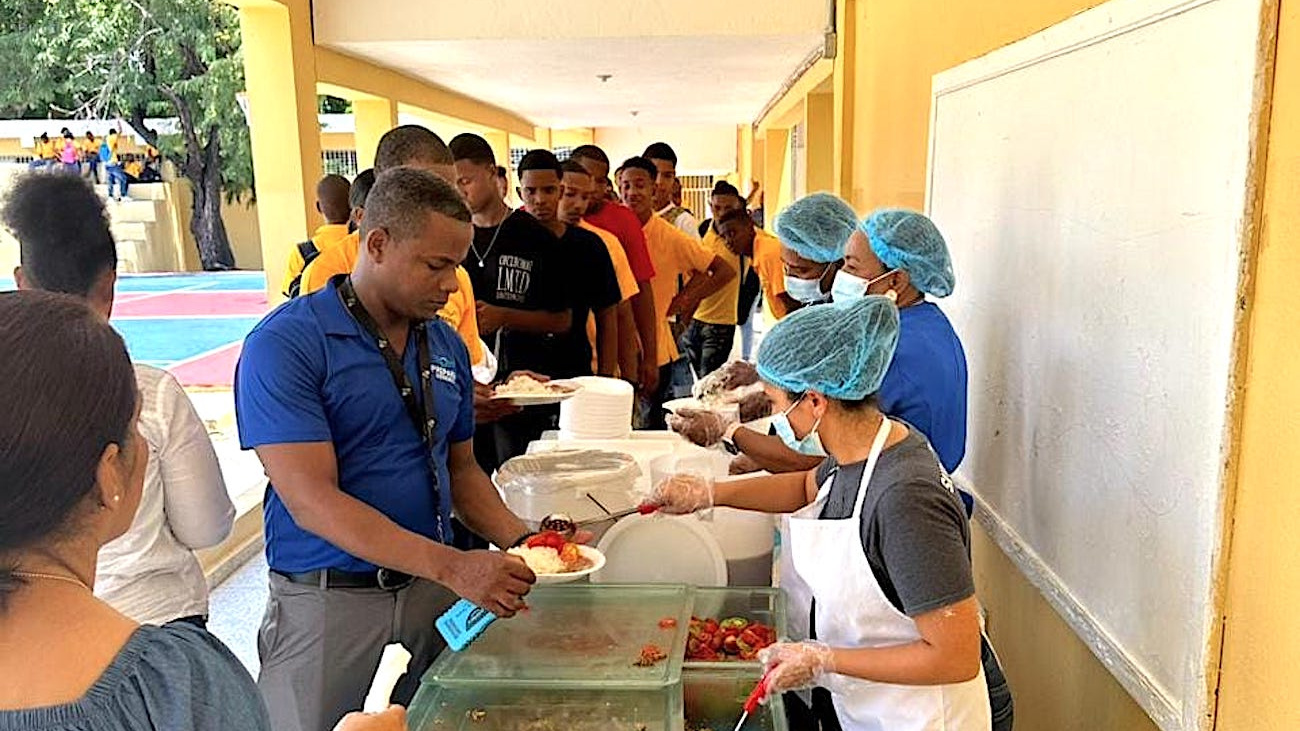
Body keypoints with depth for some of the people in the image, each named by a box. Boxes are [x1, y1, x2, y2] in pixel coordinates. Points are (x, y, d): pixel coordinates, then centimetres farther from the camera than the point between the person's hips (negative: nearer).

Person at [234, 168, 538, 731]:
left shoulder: (447, 346, 5)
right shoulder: (285, 343, -14)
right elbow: (311, 501, -20)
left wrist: (521, 544, -4)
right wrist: (452, 566, -27)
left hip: (432, 594, 5)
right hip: (328, 602, -5)